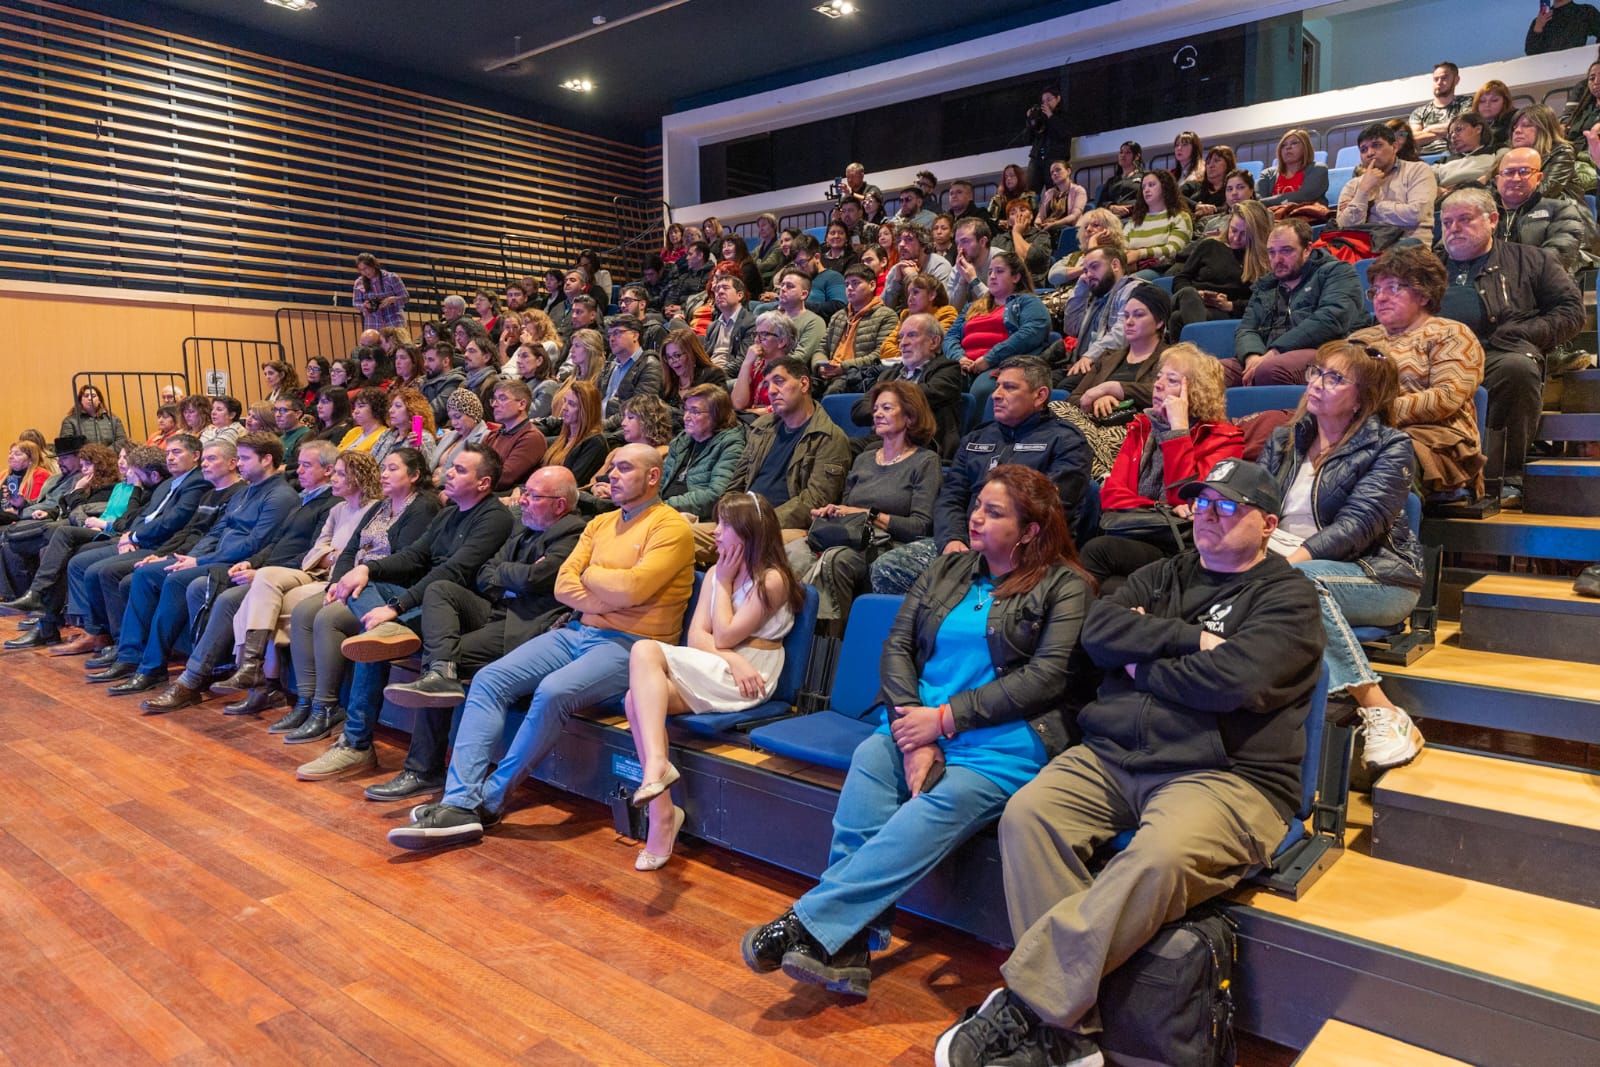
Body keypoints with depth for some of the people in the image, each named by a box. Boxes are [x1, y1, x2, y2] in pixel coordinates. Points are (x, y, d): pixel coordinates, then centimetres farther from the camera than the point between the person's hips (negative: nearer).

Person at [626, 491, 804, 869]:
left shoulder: (772, 580, -5)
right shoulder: (717, 571, 17)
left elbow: (723, 637, -10)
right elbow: (696, 637, 7)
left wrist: (724, 583, 0)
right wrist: (732, 659, -13)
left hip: (744, 681, -7)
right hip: (708, 675, 7)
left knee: (644, 650, -26)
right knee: (637, 699, -24)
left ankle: (656, 764, -37)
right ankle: (662, 813, -21)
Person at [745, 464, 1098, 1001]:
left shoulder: (1067, 587, 4)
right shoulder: (945, 571, 19)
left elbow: (1048, 677, -9)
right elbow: (897, 647, 9)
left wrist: (945, 719, -13)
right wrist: (914, 735, -9)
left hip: (1005, 741, -4)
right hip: (920, 725, 5)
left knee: (938, 808, -32)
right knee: (870, 757, -28)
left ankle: (807, 925, -31)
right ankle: (847, 948, -30)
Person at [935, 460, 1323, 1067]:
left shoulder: (1288, 596, 5)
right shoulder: (1164, 576, 21)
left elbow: (1233, 680, -14)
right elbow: (1098, 631, 3)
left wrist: (1142, 665, 0)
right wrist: (1190, 638, -7)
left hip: (1223, 774, -5)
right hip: (1111, 755, 5)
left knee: (1161, 857, -36)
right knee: (1026, 813, -20)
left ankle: (1028, 1003, -25)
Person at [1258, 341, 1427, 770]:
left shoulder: (1389, 447, 2)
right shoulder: (1283, 441, 17)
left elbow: (1358, 525, -13)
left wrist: (1292, 560, -28)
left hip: (1376, 577, -3)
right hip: (1283, 563, 4)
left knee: (1299, 580, -37)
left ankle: (1381, 712, -29)